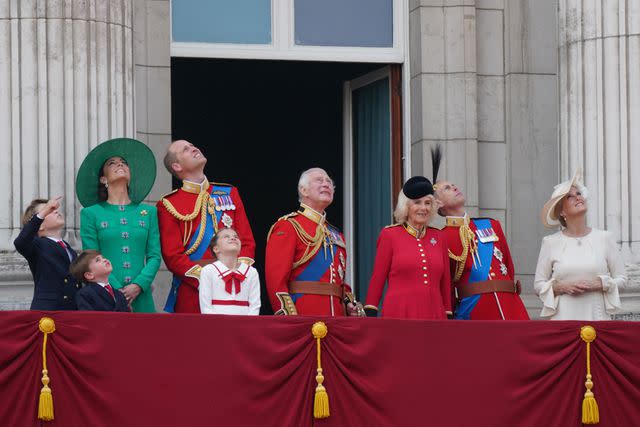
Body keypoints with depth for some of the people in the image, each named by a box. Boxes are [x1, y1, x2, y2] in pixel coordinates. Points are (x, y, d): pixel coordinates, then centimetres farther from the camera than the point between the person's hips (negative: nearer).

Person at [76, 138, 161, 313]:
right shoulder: (91, 214, 8)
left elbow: (154, 256, 8)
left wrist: (138, 285, -10)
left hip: (141, 299, 2)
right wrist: (117, 292, -12)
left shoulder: (148, 212, 15)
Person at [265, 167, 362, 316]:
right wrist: (289, 319, -21)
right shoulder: (287, 226, -1)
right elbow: (275, 279, -11)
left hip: (337, 317, 7)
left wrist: (350, 304, 7)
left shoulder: (336, 235, 23)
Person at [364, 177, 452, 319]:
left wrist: (448, 317, 14)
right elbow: (377, 279, 4)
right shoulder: (389, 235, 4)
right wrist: (370, 315, -1)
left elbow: (445, 281, 17)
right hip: (399, 314, -3)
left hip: (434, 314, 3)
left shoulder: (439, 237, 13)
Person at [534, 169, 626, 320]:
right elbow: (538, 285, 7)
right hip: (563, 318, -1)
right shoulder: (551, 243, 5)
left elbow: (621, 279, 8)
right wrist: (562, 287, -10)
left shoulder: (604, 238, 6)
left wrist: (598, 284, -9)